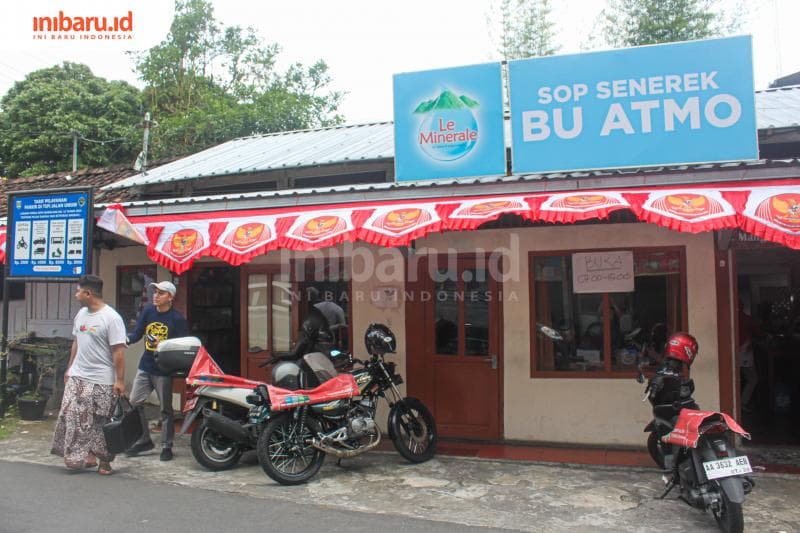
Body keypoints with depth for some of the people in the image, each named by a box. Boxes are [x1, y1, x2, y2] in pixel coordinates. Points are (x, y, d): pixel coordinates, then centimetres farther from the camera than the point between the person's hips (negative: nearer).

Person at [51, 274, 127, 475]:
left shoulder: (111, 318, -16)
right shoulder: (81, 314, 9)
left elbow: (118, 351, -18)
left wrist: (120, 380, -20)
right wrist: (69, 368, 20)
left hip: (101, 381, -8)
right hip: (76, 377, 8)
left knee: (101, 424, 1)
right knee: (71, 418, 6)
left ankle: (104, 461, 17)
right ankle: (85, 456, 20)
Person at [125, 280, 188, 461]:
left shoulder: (177, 319, -10)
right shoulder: (148, 310, 4)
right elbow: (137, 333, 1)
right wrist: (128, 339, -20)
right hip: (145, 367, 5)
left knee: (165, 409, 3)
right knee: (134, 403, 7)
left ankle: (166, 446, 15)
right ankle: (144, 440, 23)